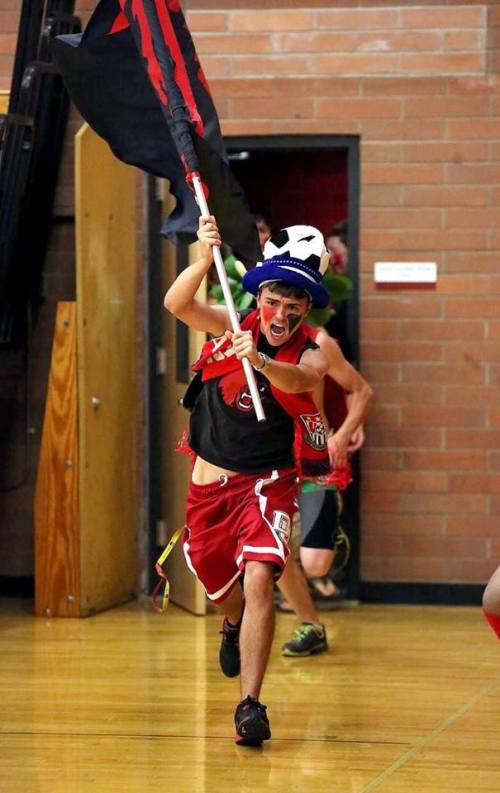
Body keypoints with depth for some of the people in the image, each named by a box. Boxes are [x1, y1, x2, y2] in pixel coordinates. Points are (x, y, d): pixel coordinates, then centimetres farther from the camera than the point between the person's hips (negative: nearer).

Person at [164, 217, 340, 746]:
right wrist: (205, 259, -40)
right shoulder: (233, 326, -7)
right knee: (220, 590, 19)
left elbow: (299, 380, -36)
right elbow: (176, 304, -23)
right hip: (210, 481, 3)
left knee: (259, 579, -24)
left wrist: (260, 360, -56)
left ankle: (250, 704, -21)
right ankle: (234, 625, 56)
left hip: (268, 483, -3)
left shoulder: (311, 352, -13)